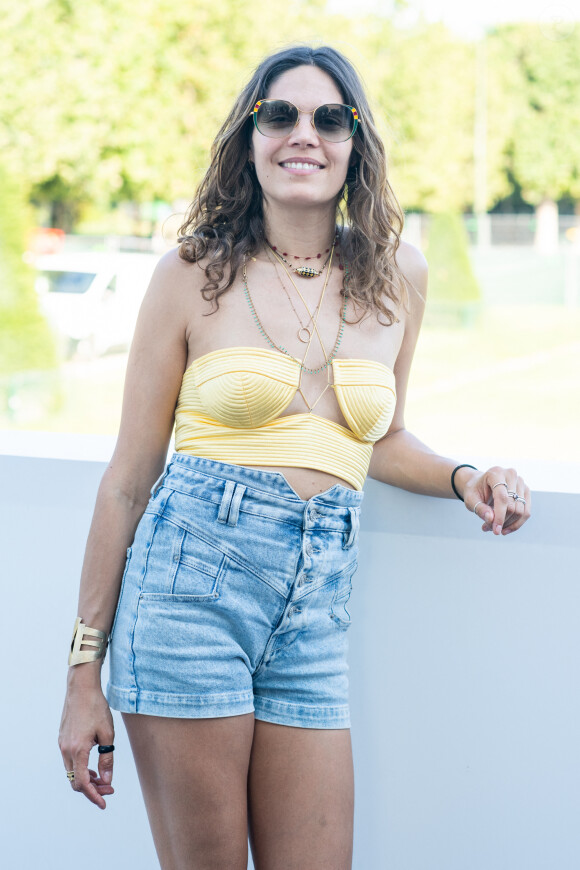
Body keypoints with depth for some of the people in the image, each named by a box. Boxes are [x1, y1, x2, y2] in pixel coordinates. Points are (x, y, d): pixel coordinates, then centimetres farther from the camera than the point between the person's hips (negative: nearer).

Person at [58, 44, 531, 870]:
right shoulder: (195, 273, 1)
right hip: (189, 582, -3)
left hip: (316, 605, 3)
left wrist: (463, 478, 3)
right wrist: (85, 673, 1)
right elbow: (130, 476, 2)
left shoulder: (397, 275, 10)